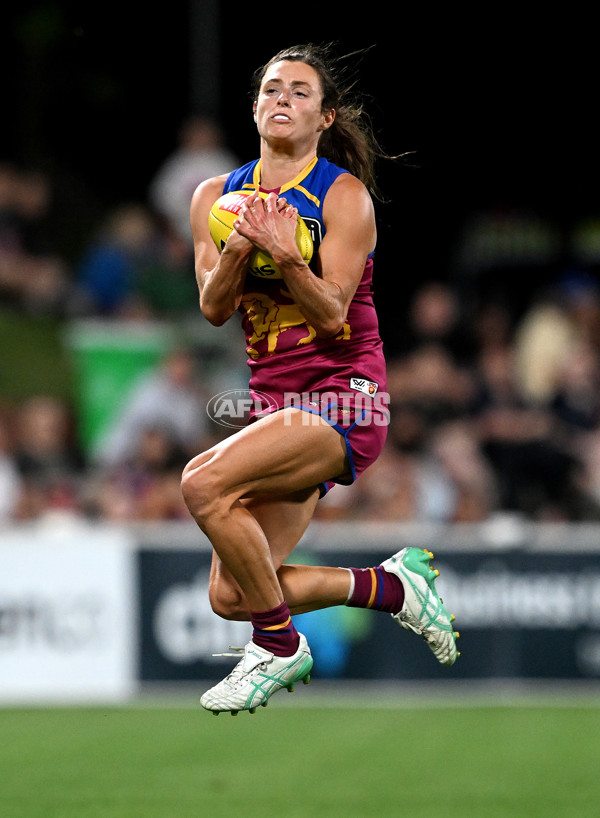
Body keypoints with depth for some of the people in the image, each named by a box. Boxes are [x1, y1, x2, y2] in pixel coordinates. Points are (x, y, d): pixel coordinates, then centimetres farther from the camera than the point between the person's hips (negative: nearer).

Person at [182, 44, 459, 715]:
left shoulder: (344, 195, -6)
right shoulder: (217, 195, 9)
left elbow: (332, 313, -13)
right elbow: (213, 307, 1)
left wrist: (287, 254, -29)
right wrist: (239, 248, -17)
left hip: (343, 395, -6)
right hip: (275, 401, 6)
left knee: (205, 483, -29)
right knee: (230, 597, -5)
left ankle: (278, 647, -12)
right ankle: (389, 588, 15)